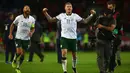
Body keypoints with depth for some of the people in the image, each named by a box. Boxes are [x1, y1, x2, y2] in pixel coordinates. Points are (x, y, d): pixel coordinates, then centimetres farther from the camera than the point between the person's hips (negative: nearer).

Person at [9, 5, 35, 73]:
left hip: (26, 39, 2)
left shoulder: (32, 19, -1)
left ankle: (18, 67, 20)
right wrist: (10, 34, 2)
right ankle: (14, 61, 18)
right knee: (19, 52, -15)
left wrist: (31, 32, -10)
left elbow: (33, 28, 12)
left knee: (22, 54, 4)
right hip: (18, 38, -2)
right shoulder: (19, 18, -7)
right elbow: (12, 25, 8)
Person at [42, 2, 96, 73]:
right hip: (64, 37, -1)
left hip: (73, 38, 1)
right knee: (64, 53, -18)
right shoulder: (61, 15, 1)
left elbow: (85, 21, 2)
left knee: (74, 54, 12)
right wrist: (45, 13, -3)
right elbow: (51, 20, 6)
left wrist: (91, 15, -5)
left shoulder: (75, 16, 0)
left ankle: (74, 67, 41)